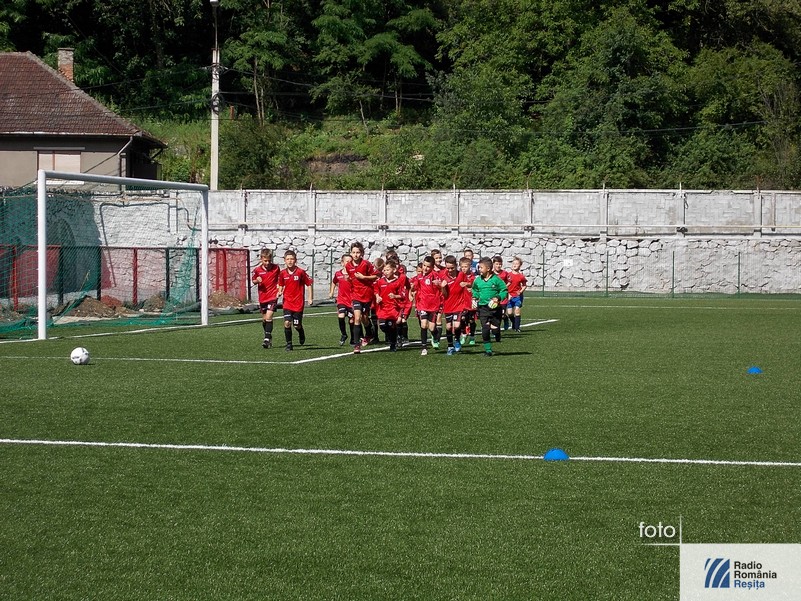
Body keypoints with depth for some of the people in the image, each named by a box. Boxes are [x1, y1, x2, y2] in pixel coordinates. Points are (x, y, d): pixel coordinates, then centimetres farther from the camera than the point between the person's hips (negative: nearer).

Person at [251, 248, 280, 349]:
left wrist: (279, 289, 2)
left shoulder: (276, 268, -6)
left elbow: (280, 280, 11)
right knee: (264, 319, 13)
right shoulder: (257, 269, -5)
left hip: (273, 296, -3)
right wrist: (257, 281, -13)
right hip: (262, 297, 3)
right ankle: (269, 337, 30)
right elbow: (253, 280, 8)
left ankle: (267, 339, -16)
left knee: (268, 317, -16)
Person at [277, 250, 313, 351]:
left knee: (297, 325, 5)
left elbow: (309, 284, -1)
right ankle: (289, 344, -1)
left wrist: (310, 298, -4)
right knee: (287, 323, -13)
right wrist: (280, 292, -3)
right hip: (287, 302, 2)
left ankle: (301, 335, 39)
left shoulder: (300, 272, -9)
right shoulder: (283, 273, 1)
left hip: (298, 303, -2)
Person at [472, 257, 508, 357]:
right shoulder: (477, 280, 4)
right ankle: (488, 350, 4)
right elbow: (475, 291, 23)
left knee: (496, 329, 1)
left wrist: (498, 298, -16)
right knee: (485, 330, -5)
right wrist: (475, 297, 8)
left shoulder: (496, 279, -7)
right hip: (483, 308, 2)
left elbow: (504, 291, -2)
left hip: (495, 307, -2)